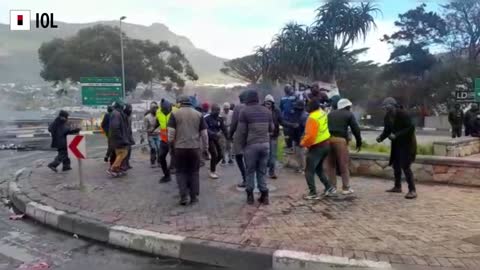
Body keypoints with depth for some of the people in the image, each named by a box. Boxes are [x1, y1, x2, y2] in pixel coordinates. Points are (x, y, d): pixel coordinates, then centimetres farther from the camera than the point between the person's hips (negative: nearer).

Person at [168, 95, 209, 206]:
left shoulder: (175, 114, -1)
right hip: (195, 147, 2)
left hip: (180, 147, -1)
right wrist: (206, 145, 16)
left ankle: (184, 196, 3)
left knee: (181, 172, 9)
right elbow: (204, 133, 5)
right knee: (194, 172, 12)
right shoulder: (198, 114, 5)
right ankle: (194, 196, 14)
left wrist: (170, 142, 10)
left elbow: (171, 132, -5)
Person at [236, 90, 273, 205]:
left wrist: (242, 145, 5)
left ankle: (250, 195, 13)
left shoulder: (245, 111, -5)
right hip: (265, 144, 4)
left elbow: (241, 131, -7)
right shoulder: (267, 111, 9)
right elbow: (271, 128, 15)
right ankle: (264, 195, 12)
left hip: (251, 144, -4)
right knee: (262, 171, 12)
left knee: (250, 171, 8)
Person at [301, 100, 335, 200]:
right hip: (326, 144, 9)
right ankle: (329, 187, 21)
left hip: (317, 147, -9)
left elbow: (310, 136, -26)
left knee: (309, 170, 0)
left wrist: (303, 143, -11)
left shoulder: (313, 118, -22)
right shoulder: (323, 113, 5)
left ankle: (313, 193, 1)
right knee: (319, 168, 23)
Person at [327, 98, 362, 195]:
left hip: (328, 139, 5)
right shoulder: (349, 114, 10)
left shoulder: (330, 114, 23)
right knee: (344, 164, 2)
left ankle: (332, 187, 14)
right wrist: (359, 142, 10)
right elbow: (356, 129, 3)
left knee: (331, 165, 11)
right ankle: (346, 188, 5)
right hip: (340, 140, -4)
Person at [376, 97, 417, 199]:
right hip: (396, 143, 8)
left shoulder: (403, 114, -21)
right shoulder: (388, 116, 0)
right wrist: (381, 138, -14)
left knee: (405, 166, -13)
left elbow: (411, 128, -24)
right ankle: (397, 187, 28)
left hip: (407, 143, -8)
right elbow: (387, 130, 6)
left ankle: (412, 190, -8)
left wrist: (396, 135, -30)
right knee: (396, 165, 14)